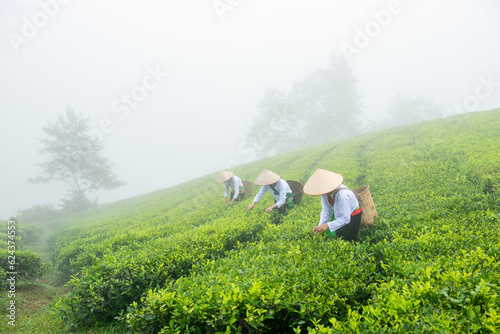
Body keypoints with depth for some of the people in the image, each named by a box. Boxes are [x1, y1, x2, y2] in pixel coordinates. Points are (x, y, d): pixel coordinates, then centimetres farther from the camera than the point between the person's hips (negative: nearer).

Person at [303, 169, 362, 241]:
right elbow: (326, 210, -8)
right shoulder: (324, 191, -16)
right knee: (329, 235, 6)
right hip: (337, 215, 7)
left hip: (351, 218, -7)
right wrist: (320, 225, -21)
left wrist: (328, 225, -36)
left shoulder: (342, 195, -38)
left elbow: (345, 219, -30)